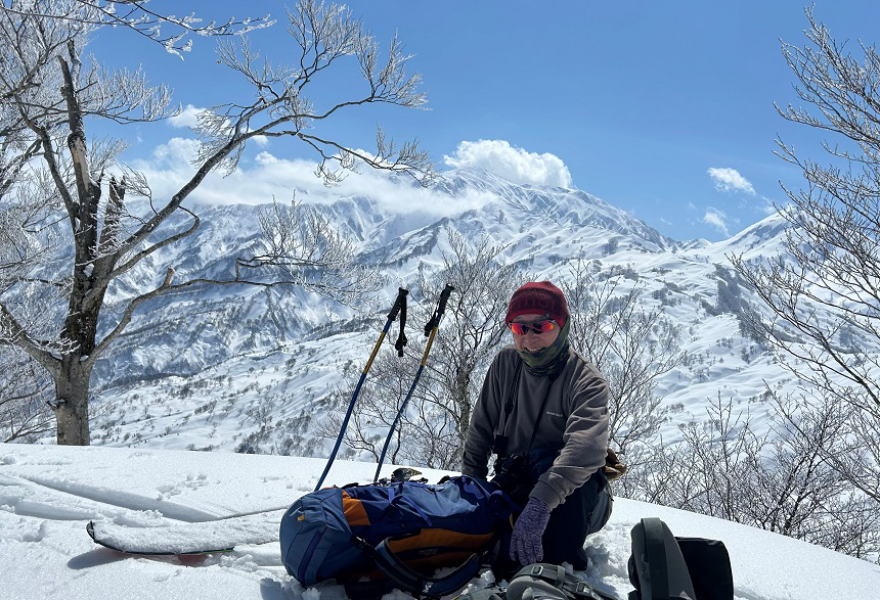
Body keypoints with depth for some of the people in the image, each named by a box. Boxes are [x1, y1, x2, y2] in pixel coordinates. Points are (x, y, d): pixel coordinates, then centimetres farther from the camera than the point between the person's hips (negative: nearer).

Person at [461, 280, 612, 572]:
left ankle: (556, 570, -26)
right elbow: (481, 429, 6)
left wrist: (540, 504, -48)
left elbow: (585, 448, -36)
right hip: (513, 487, 4)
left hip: (571, 502, -4)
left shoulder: (587, 383, -17)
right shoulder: (505, 364, -2)